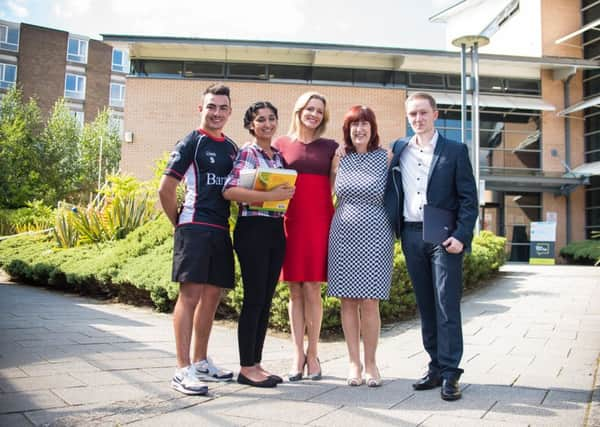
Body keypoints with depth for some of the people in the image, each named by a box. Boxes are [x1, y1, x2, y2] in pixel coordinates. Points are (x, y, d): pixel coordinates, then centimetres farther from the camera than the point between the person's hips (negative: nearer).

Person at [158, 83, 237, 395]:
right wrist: (179, 223, -1)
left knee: (212, 296, 11)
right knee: (190, 294, -9)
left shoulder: (231, 148, 17)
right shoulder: (190, 143, -3)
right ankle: (183, 370, -4)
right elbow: (165, 189, -6)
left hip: (221, 229, 7)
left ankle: (200, 361, 23)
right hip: (194, 228, -7)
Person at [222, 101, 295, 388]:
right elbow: (229, 191, -19)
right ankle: (246, 368, 7)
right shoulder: (247, 152, -6)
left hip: (276, 231, 7)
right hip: (253, 230, -7)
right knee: (254, 299, -4)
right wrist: (271, 196, -22)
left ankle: (256, 364, 20)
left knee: (266, 300, 10)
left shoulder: (278, 155, 16)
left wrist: (287, 194, 4)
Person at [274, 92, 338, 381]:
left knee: (312, 289, -2)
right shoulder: (281, 144, 11)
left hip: (320, 222, 0)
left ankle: (312, 354, 12)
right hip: (290, 222, 1)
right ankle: (298, 354, 12)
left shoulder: (331, 147, 11)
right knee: (295, 291, 3)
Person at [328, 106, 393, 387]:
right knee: (348, 301, 3)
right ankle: (354, 363, 14)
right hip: (343, 235, 2)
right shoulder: (340, 160, 7)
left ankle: (370, 364, 11)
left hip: (374, 237, -2)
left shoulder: (385, 158, 2)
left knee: (369, 302, -3)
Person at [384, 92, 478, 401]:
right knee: (425, 305, 9)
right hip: (411, 235, 4)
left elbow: (468, 198, -1)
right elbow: (390, 191, 14)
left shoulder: (455, 151, 3)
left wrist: (461, 236, -11)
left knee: (447, 304, -4)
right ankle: (436, 367, 19)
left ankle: (450, 373, 2)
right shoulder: (398, 149, 12)